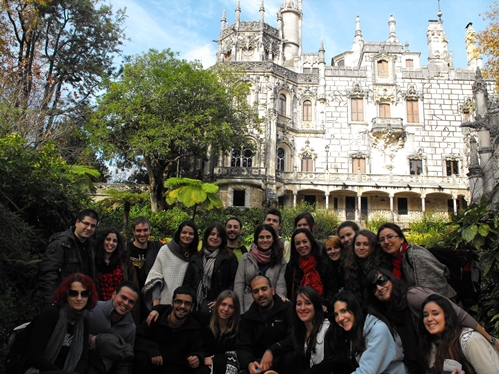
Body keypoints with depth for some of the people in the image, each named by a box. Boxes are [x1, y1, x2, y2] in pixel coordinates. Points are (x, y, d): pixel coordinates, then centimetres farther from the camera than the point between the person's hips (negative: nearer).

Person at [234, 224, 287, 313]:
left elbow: (281, 285, -2)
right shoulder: (246, 258, 6)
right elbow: (238, 284, 3)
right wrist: (239, 312, -5)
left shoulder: (280, 262, 7)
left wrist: (281, 297, -24)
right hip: (248, 308, 0)